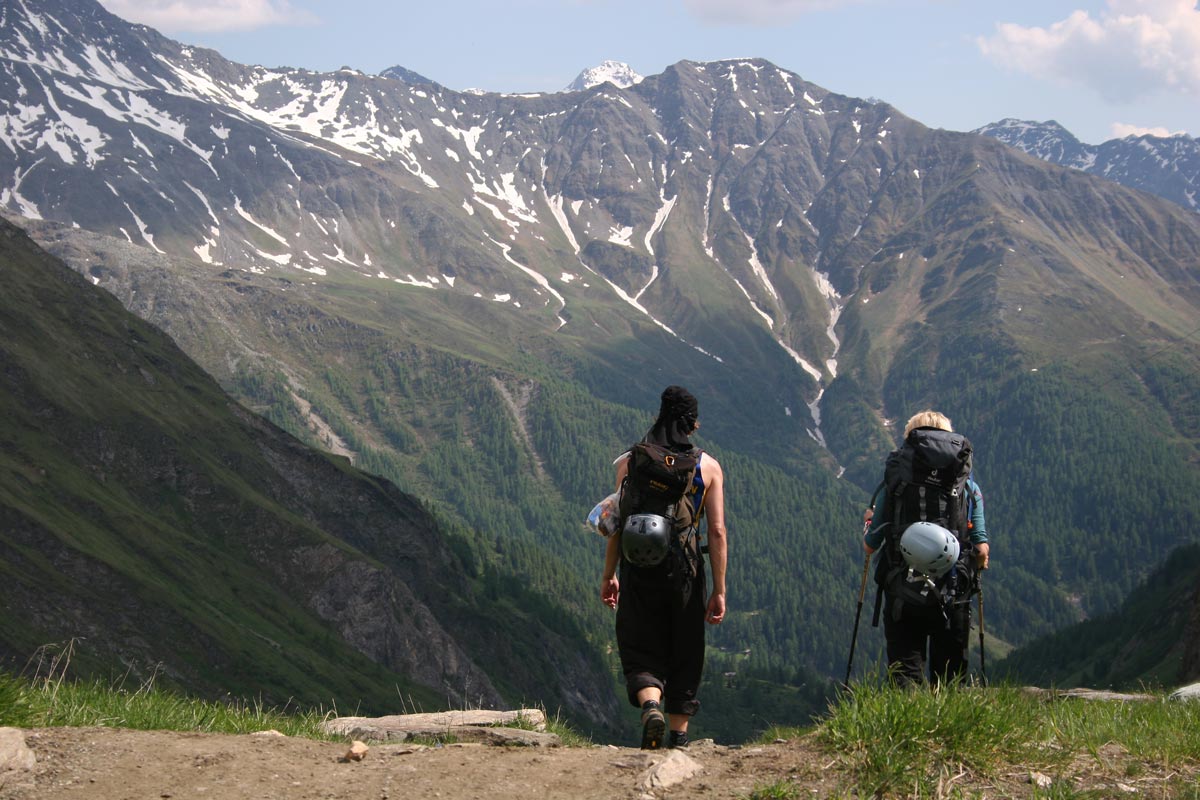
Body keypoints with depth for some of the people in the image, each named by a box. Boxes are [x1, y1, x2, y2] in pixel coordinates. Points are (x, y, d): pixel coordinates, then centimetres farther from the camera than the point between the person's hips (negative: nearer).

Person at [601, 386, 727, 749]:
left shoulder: (631, 461, 1)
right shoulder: (708, 467, 1)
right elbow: (717, 532, -3)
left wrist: (609, 575, 8)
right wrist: (719, 590, 1)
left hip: (639, 569, 0)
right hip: (685, 570, 1)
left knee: (641, 651, 7)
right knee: (684, 654, 14)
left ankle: (650, 705, -22)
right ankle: (679, 736, 19)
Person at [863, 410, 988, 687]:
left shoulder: (894, 485, 1)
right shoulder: (968, 487, 3)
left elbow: (870, 547, 6)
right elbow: (982, 551, -2)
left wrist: (869, 521, 27)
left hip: (902, 596, 0)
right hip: (953, 599, 0)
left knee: (905, 678, 2)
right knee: (948, 682, 11)